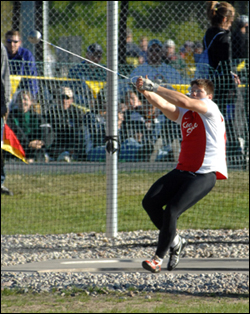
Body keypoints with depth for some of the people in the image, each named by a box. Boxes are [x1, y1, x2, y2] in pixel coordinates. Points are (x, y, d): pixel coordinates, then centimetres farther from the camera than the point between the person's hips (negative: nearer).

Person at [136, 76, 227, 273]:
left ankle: (159, 259, -8)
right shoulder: (184, 114, 14)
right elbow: (164, 105, -3)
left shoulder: (210, 108, -6)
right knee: (150, 202, -2)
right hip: (183, 170, 8)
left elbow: (184, 102, -22)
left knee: (171, 211, -18)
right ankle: (175, 242, 16)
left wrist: (155, 88, -21)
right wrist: (146, 92, -21)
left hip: (205, 174, -8)